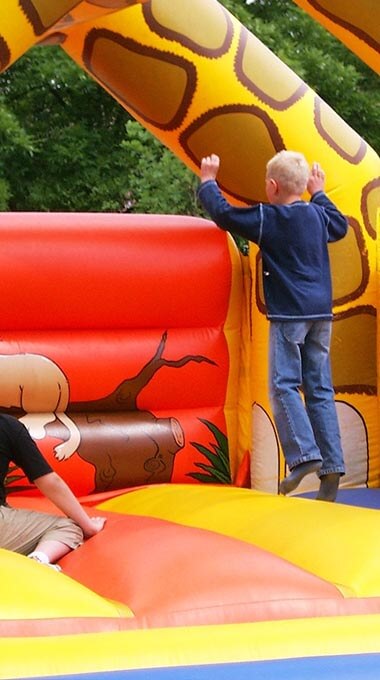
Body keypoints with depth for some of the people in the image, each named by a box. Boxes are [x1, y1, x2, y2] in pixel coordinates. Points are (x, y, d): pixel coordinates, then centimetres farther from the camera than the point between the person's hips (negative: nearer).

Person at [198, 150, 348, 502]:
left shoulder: (267, 219, -6)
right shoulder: (317, 216, 11)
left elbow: (223, 213, 0)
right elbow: (341, 226, 33)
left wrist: (208, 181, 17)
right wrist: (319, 193, 46)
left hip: (289, 314, -6)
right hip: (321, 313, 6)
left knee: (284, 384, -4)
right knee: (320, 389, 5)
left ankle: (304, 454, -19)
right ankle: (332, 467, 0)